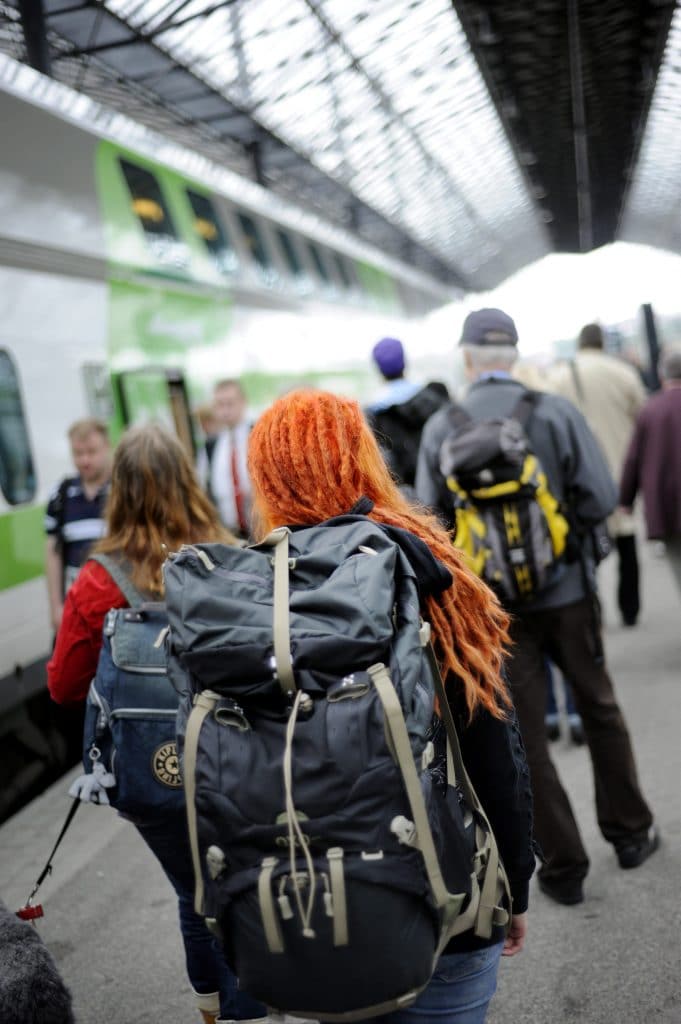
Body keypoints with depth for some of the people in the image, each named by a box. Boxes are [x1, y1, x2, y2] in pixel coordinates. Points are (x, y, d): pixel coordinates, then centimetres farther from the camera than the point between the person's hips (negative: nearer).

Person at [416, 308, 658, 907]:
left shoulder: (441, 429, -5)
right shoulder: (557, 412, -8)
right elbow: (601, 499, -11)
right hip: (566, 590, 0)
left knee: (524, 733, 10)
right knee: (599, 708, 20)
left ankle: (562, 866, 19)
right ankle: (630, 833, 33)